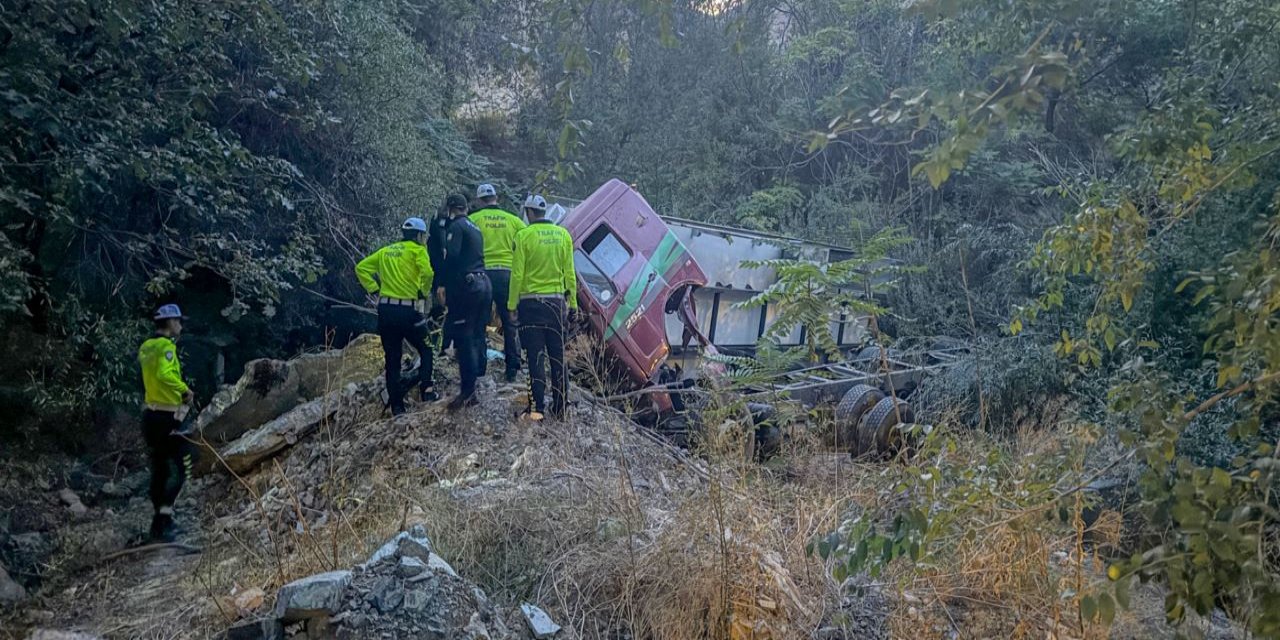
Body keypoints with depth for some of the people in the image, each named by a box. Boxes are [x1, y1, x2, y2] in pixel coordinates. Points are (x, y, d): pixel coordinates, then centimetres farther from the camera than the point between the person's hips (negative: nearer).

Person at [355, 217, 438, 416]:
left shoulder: (386, 251, 17)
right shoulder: (417, 250, -1)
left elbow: (361, 268, 14)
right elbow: (427, 272, -20)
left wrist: (374, 290, 10)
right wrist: (424, 293, -5)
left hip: (385, 310, 5)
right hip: (407, 310, -5)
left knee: (392, 359, 11)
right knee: (426, 350, 14)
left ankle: (396, 405, 12)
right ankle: (426, 390, -1)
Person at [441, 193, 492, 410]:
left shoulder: (456, 226, -7)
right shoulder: (475, 227, 20)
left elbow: (452, 257, -18)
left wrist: (444, 285, -13)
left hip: (466, 285, -9)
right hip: (484, 283, 9)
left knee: (463, 338, -7)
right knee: (477, 337, 13)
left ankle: (467, 391, -8)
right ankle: (475, 381, 19)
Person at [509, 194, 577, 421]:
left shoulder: (524, 236, -7)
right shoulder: (563, 235, 5)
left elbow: (517, 274, -8)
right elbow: (569, 273, 5)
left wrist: (512, 305, -2)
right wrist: (572, 304, 10)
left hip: (531, 302, -3)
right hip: (557, 302, 3)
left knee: (536, 358, 0)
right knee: (558, 357, 10)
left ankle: (537, 408, -1)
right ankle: (561, 408, 14)